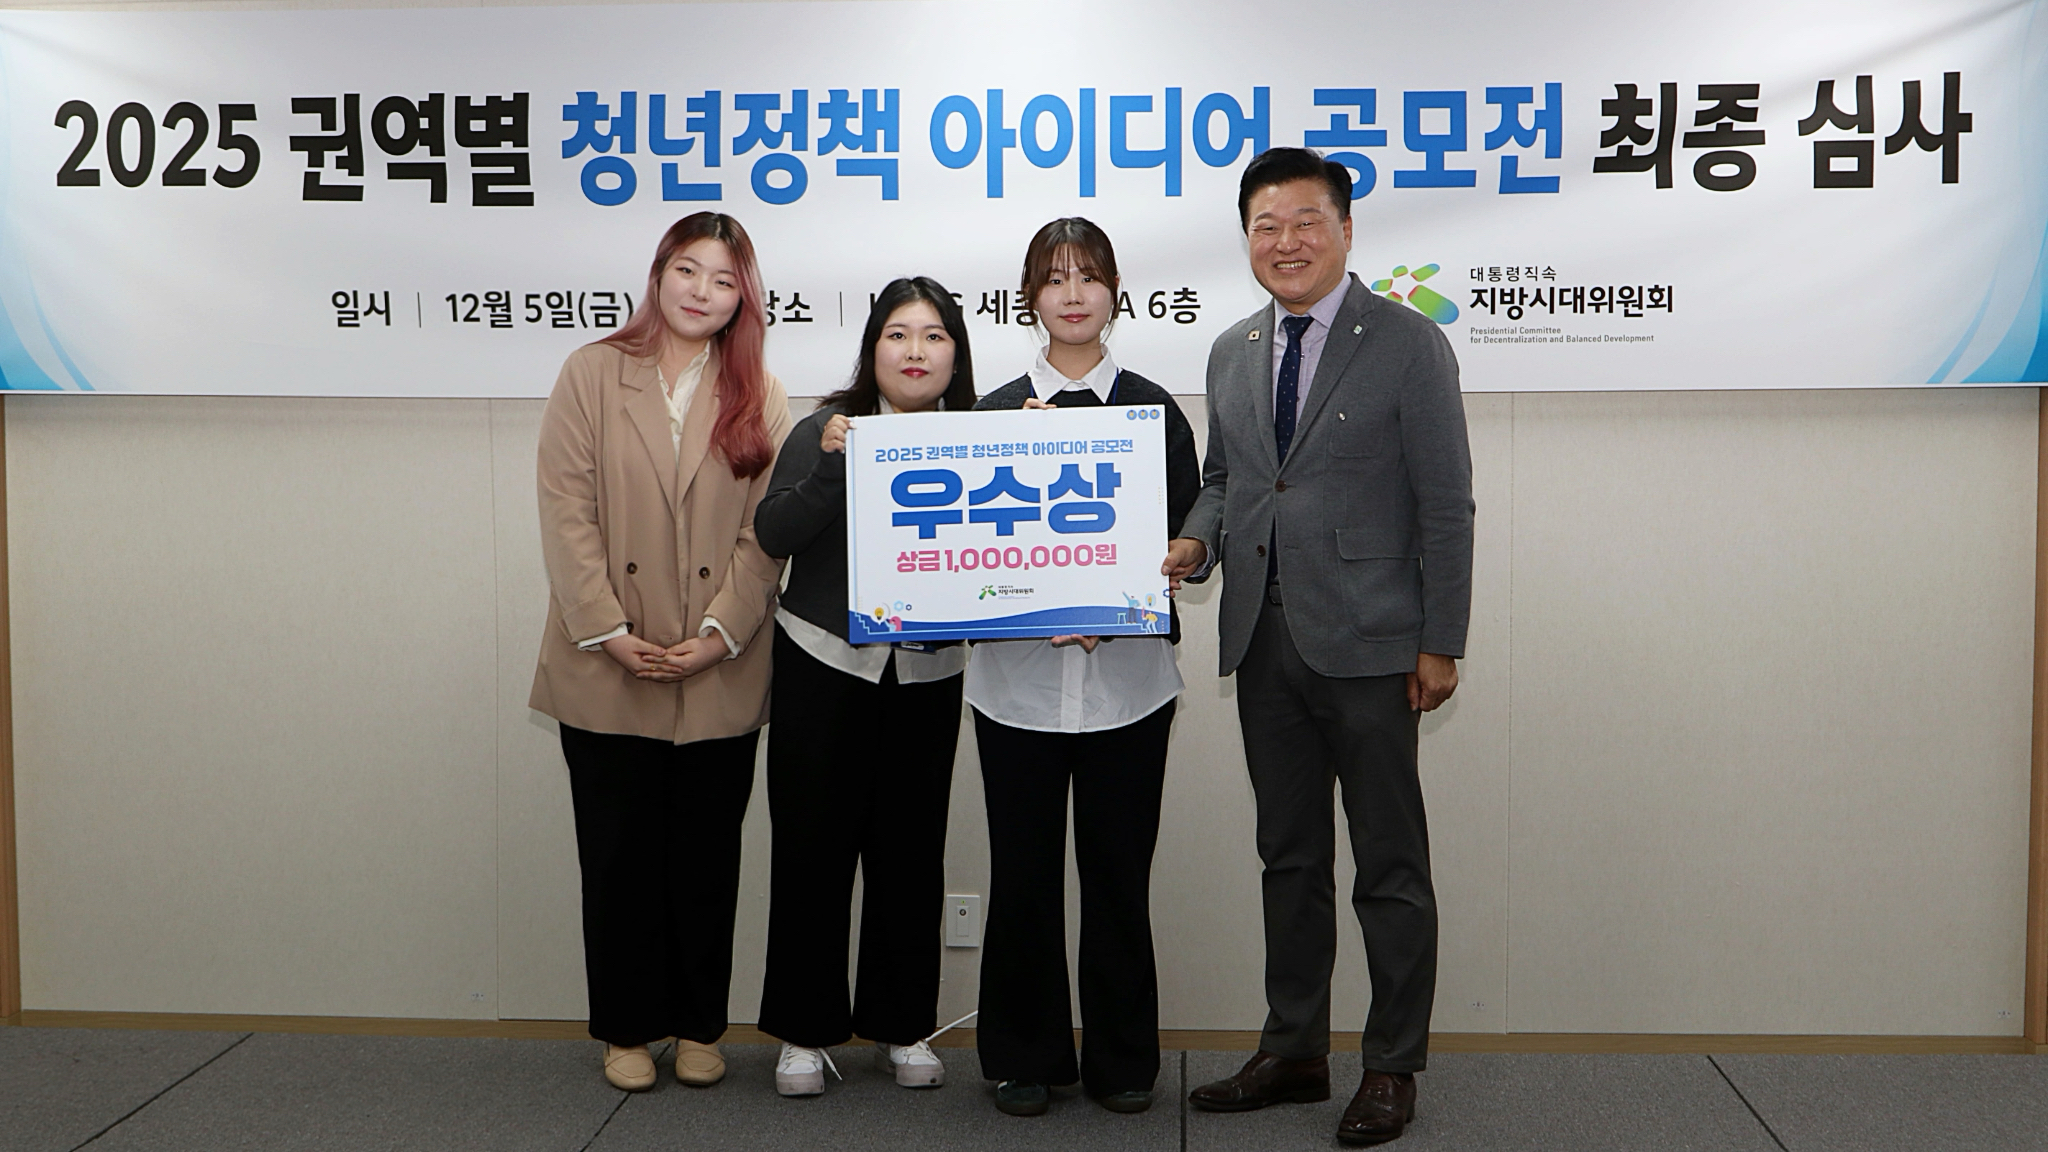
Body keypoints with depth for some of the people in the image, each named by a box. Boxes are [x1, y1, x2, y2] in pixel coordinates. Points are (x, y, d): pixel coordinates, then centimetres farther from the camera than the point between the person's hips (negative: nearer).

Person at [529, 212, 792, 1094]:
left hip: (720, 679, 1)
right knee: (619, 856, 8)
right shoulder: (591, 375, 2)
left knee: (707, 858, 10)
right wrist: (608, 631, -11)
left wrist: (717, 635, -11)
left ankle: (700, 1026, 24)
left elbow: (766, 532, 0)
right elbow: (567, 514, -4)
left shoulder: (759, 398, 6)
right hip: (607, 675, -1)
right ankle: (626, 1029, 22)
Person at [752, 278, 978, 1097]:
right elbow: (773, 534, -10)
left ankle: (901, 1027, 23)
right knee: (813, 845, 4)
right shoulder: (828, 430, -2)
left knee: (912, 850, 8)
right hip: (823, 668, -2)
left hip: (928, 677, 2)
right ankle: (804, 1031, 18)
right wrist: (829, 466, -23)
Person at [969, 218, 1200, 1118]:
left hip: (1128, 672, 0)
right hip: (1018, 674, 1)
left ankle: (1123, 1059, 19)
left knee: (1119, 871, 5)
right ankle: (1025, 1055, 20)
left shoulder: (1153, 410, 6)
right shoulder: (994, 413, 6)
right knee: (1023, 871, 5)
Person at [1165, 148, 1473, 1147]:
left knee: (1389, 864, 4)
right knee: (1288, 856, 14)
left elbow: (1445, 505, -6)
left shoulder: (1407, 344, -5)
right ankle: (1293, 1052, 26)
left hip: (1368, 645, -5)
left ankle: (1392, 1066, 17)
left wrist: (1440, 644, -9)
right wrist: (1194, 544, -2)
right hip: (1265, 642, 6)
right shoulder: (1232, 353, 12)